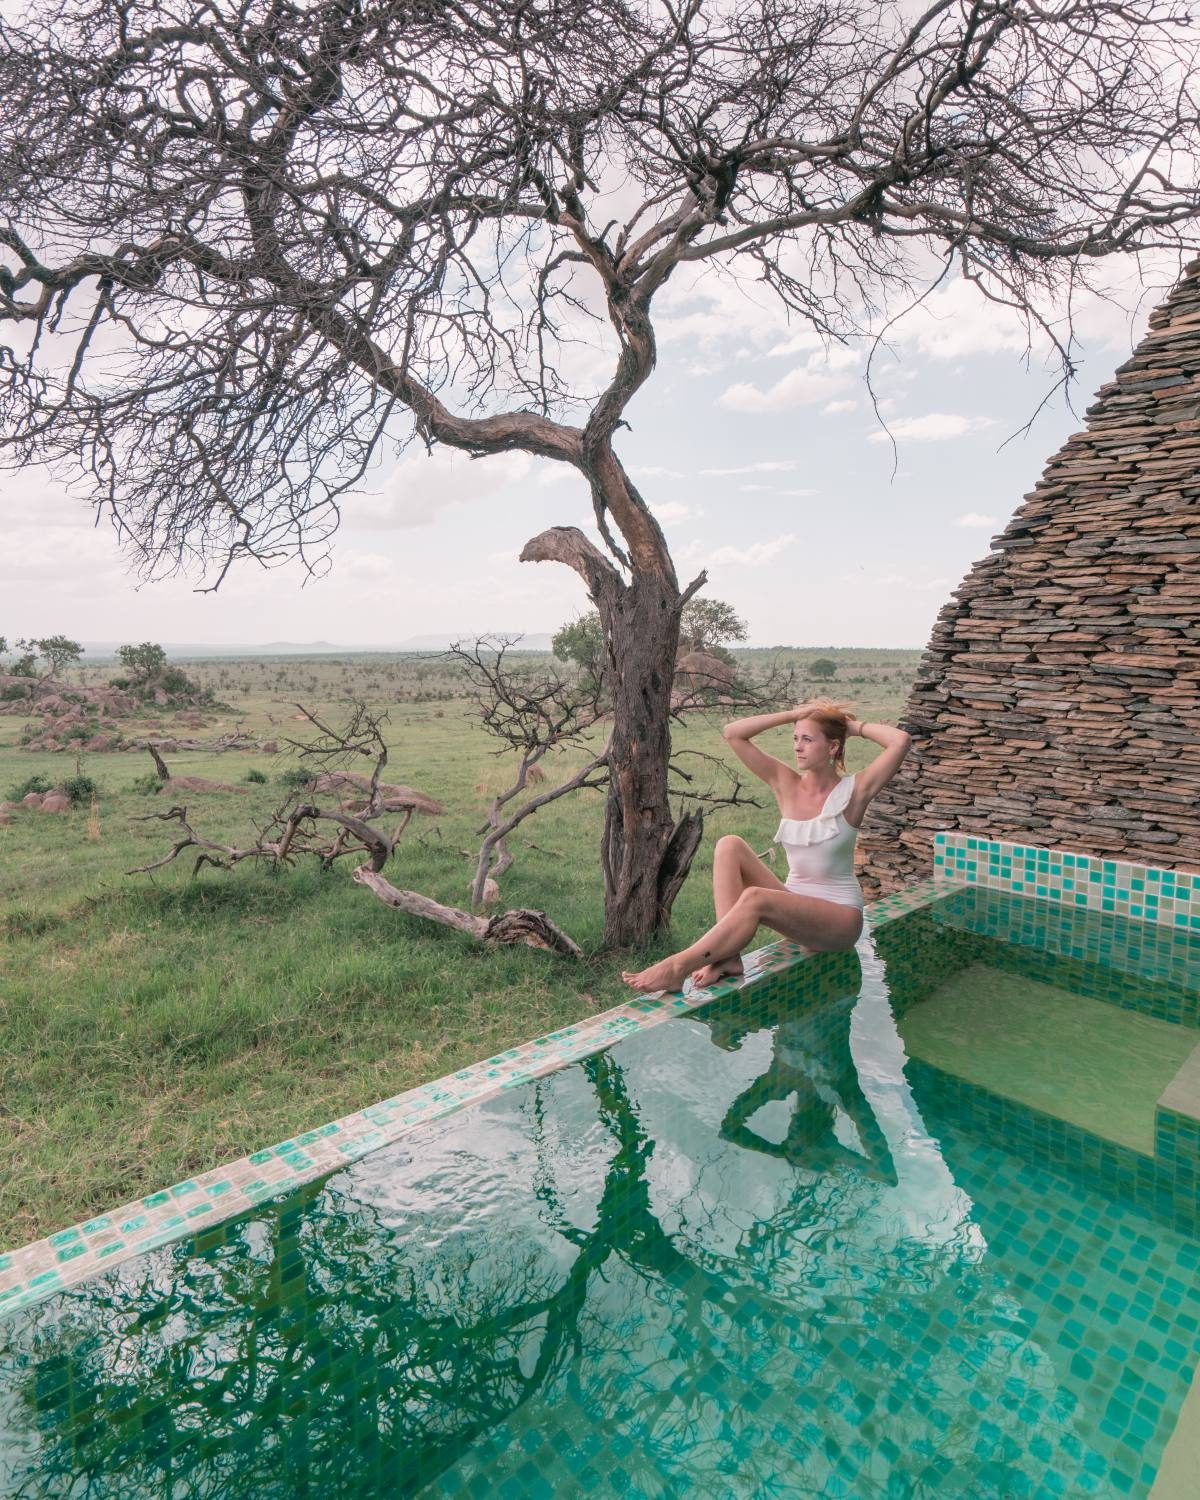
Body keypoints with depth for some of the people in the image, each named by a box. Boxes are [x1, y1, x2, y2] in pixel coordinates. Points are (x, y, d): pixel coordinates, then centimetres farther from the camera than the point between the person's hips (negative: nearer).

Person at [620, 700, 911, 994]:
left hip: (840, 917, -5)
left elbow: (901, 741, -22)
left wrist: (855, 726, -6)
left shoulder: (853, 791, -8)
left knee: (754, 898, -33)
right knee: (729, 846, -18)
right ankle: (727, 955, -26)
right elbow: (733, 733, -3)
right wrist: (794, 714, -3)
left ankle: (678, 966, -29)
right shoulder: (786, 784, 2)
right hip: (795, 906, 5)